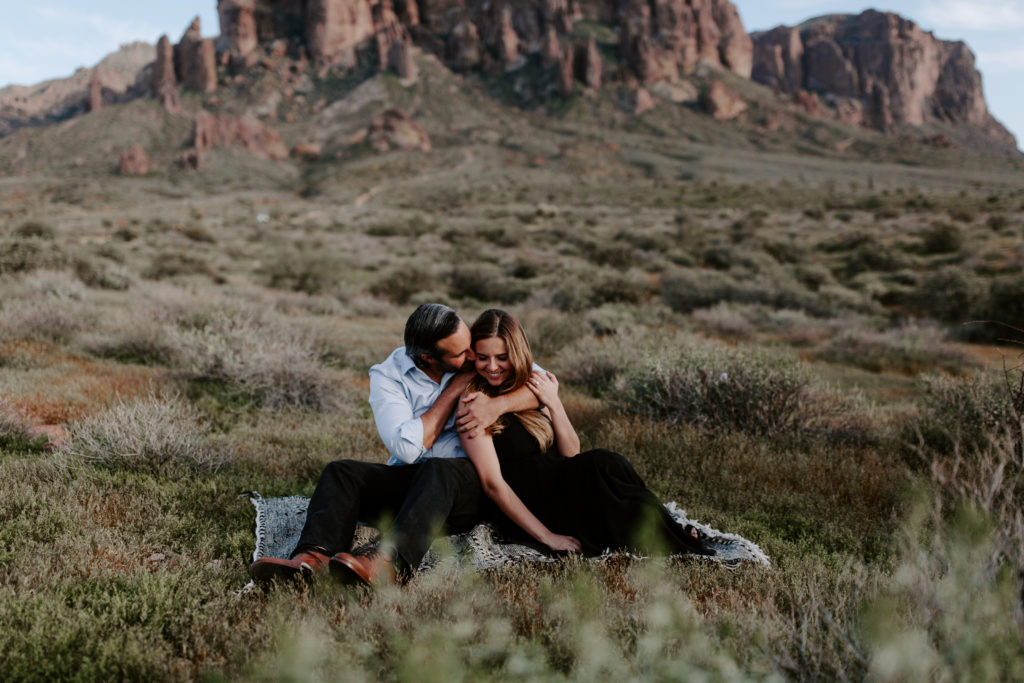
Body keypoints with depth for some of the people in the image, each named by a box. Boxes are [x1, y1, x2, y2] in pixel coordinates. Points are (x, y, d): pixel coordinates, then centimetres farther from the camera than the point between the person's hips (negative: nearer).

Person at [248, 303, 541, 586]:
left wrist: (497, 404, -22)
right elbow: (407, 448, -17)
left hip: (467, 482, -2)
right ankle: (315, 556, -47)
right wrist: (455, 389, -14)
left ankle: (389, 560, -60)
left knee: (439, 470, -36)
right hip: (408, 478, 2)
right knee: (341, 472, -21)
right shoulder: (387, 376, -5)